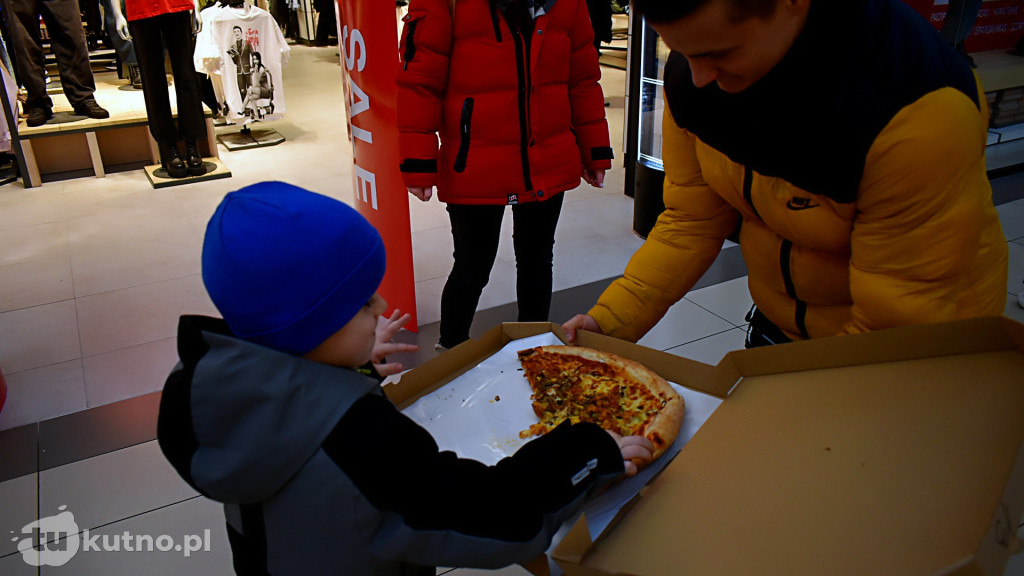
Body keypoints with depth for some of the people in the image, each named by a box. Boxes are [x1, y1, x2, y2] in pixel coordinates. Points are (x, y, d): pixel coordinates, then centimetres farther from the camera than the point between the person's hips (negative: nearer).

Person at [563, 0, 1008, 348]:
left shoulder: (920, 114, -34)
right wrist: (611, 319, -16)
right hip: (777, 326, 5)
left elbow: (896, 328, -29)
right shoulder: (691, 76, -17)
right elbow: (692, 221, -7)